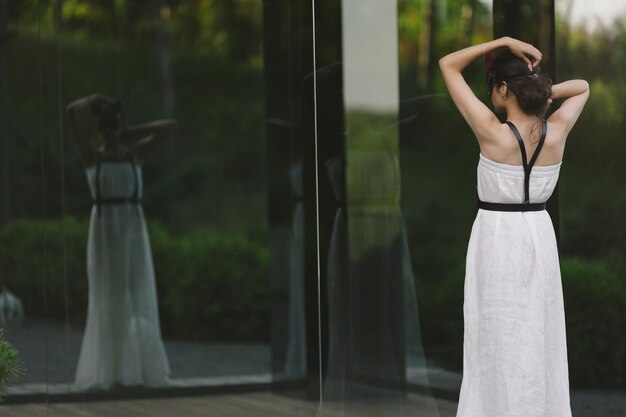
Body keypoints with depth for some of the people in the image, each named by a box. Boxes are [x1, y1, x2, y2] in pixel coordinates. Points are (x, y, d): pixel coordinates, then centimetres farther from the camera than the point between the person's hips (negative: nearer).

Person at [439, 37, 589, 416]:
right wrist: (543, 91, -2)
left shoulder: (493, 133, -18)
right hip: (539, 237, 5)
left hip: (497, 237, -5)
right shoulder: (557, 133, -6)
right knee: (539, 339, 12)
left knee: (497, 343, 2)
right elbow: (582, 87, 16)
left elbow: (449, 65, -12)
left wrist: (504, 42, -14)